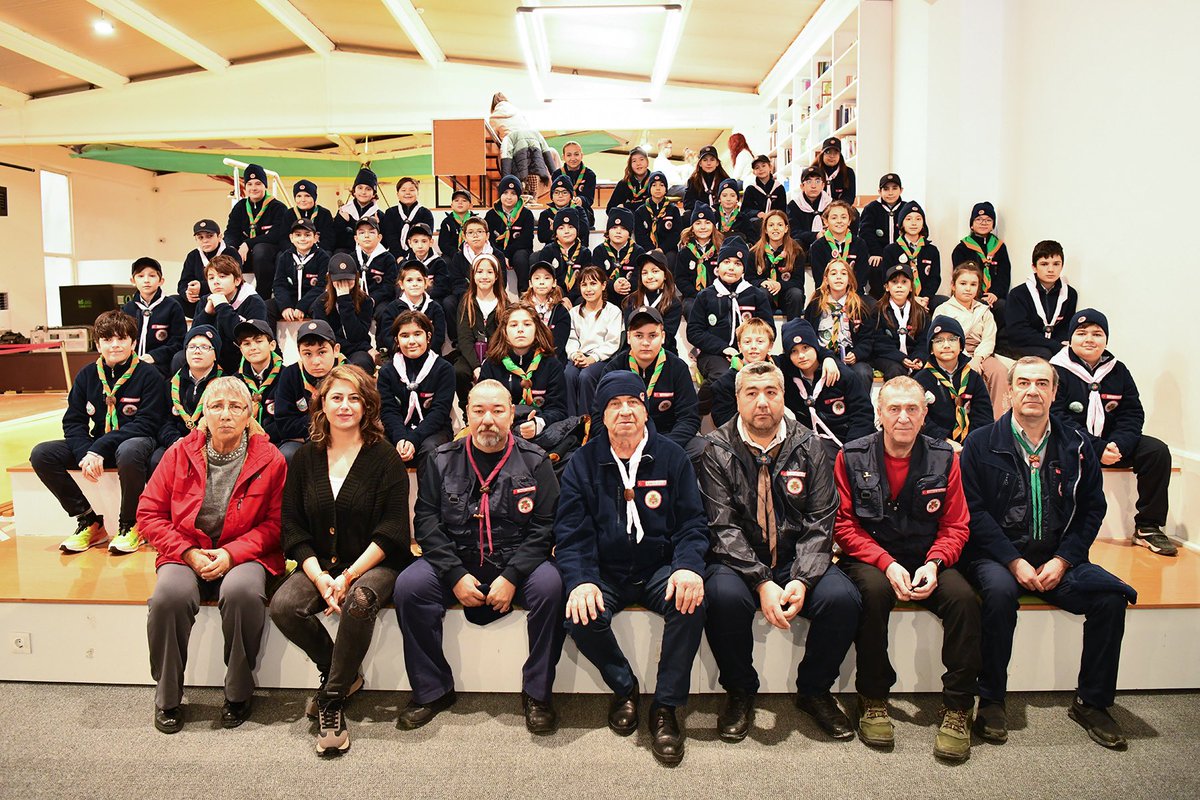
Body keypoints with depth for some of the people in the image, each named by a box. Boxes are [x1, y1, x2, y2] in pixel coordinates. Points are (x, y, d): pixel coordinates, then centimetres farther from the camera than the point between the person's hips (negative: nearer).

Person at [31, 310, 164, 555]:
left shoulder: (149, 376, -9)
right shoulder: (86, 376, 6)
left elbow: (145, 423, -16)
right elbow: (73, 421, 3)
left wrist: (99, 449, -24)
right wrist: (85, 453, -17)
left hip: (135, 441, -6)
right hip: (94, 445, 6)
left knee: (129, 452, -41)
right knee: (41, 454, -14)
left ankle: (130, 525, -17)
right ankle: (89, 522, -4)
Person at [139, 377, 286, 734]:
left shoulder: (270, 459, -3)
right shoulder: (180, 453, 2)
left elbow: (276, 523, -2)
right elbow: (149, 513, 3)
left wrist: (231, 553, -15)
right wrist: (189, 553, -9)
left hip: (244, 554, -1)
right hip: (186, 553, 2)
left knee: (243, 592, -34)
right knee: (170, 594, -30)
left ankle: (238, 693, -10)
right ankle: (167, 697, -7)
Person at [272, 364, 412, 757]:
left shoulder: (384, 457, -4)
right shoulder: (306, 458, 7)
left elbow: (391, 530, -9)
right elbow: (292, 527, 3)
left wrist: (350, 576, -18)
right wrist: (319, 577, -12)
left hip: (374, 563, -4)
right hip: (320, 564, 4)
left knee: (358, 601, -34)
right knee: (283, 606, -23)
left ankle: (333, 698, -13)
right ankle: (344, 675, 2)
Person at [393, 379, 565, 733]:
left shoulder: (534, 462, 0)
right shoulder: (442, 461, 5)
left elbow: (545, 526, -5)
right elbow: (426, 521, 0)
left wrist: (511, 577, -17)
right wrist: (455, 575, -13)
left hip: (517, 564, -1)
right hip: (456, 562, 2)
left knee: (551, 586, -30)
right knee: (408, 586, -23)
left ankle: (537, 693, -11)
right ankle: (432, 690, -4)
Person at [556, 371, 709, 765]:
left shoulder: (671, 457, 3)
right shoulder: (583, 462, 2)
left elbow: (693, 523, 0)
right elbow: (571, 533, -3)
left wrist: (688, 566, -22)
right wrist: (580, 581, -22)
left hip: (659, 568, 0)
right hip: (605, 573, 0)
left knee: (691, 601, -30)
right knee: (580, 615, -28)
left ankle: (666, 707, -10)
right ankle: (624, 688, 3)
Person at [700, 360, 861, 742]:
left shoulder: (807, 447, 3)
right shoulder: (718, 450, -4)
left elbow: (820, 522, -2)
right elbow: (722, 527, -11)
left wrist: (802, 580, -18)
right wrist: (762, 582, -23)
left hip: (798, 559, 2)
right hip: (738, 562, -2)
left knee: (843, 598, -25)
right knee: (724, 596, -34)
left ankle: (814, 690, 4)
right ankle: (740, 693, -5)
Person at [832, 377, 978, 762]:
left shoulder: (944, 458, 2)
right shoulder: (852, 458, -3)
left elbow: (955, 525, 5)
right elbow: (844, 525, -4)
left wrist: (934, 563, -15)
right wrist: (886, 563, -18)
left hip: (926, 560, 2)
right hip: (870, 559, -2)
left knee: (963, 597, -27)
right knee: (874, 590, -34)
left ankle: (957, 708, -11)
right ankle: (873, 700, -16)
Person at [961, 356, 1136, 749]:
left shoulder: (1077, 444, 9)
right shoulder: (981, 443, 0)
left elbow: (1092, 508, 8)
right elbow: (974, 510, -5)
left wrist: (1062, 560, -6)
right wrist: (1014, 561, -14)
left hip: (1058, 558, 3)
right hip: (997, 555, -3)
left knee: (1111, 596, -22)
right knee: (1000, 591, -34)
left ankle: (1092, 702, -3)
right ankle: (991, 701, -17)